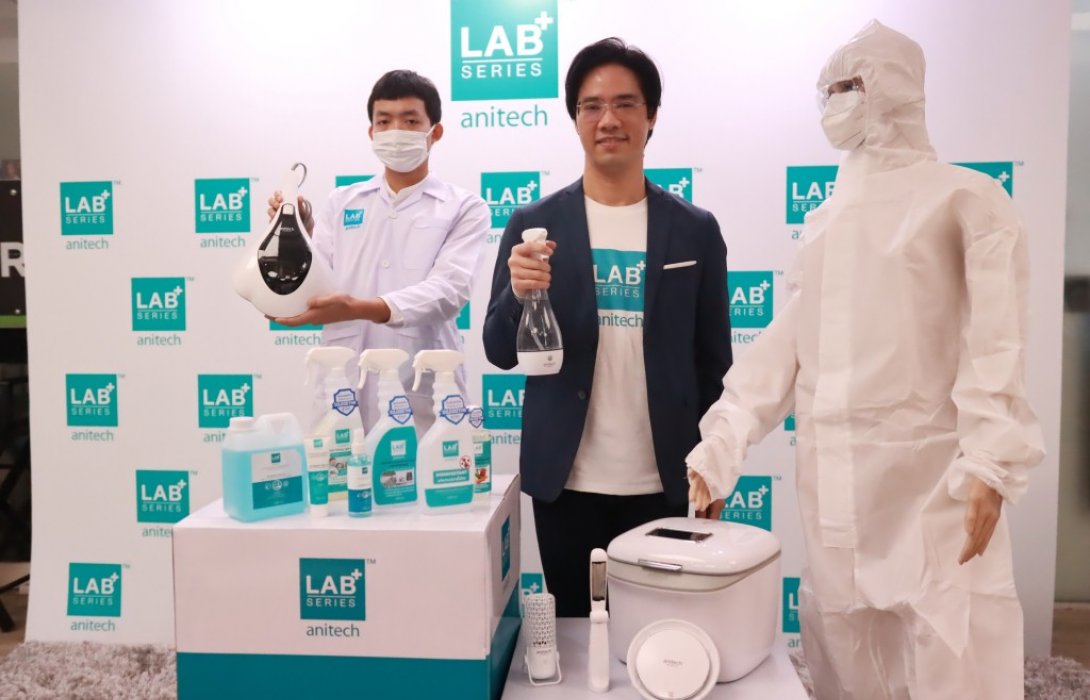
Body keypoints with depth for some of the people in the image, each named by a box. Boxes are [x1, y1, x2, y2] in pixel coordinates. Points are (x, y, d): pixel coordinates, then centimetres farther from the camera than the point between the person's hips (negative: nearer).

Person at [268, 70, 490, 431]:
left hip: (424, 400, -2)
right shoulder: (341, 203, 13)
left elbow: (448, 291, -14)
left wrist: (360, 308, -28)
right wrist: (298, 232, -11)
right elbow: (315, 284, 7)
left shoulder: (465, 209, 2)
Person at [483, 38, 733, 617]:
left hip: (661, 483, 1)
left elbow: (713, 362, 6)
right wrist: (520, 293, -20)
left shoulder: (696, 230, 2)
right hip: (565, 481, 0)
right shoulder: (533, 224, 0)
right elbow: (500, 352, 0)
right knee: (574, 625, 11)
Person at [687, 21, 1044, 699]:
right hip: (833, 477, 5)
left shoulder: (968, 198, 0)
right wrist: (720, 444, 4)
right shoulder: (825, 219, 15)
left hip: (931, 473, -5)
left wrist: (990, 465, -18)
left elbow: (995, 342, -8)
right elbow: (788, 340, 10)